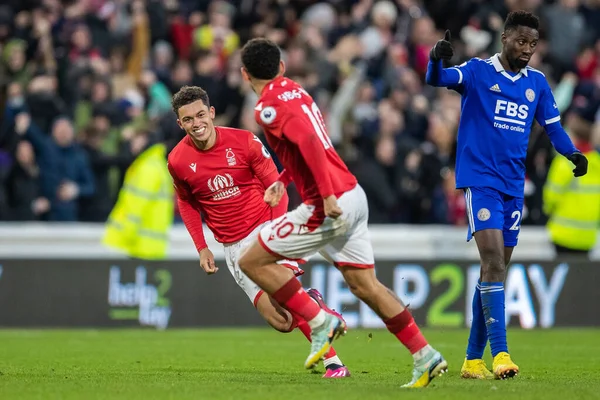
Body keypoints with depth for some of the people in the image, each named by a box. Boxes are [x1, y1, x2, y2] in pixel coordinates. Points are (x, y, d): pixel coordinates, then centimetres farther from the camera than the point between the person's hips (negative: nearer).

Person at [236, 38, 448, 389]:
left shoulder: (268, 106, -11)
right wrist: (282, 181, 27)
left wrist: (327, 195, -29)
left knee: (252, 262, 2)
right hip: (353, 195, 9)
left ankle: (322, 323, -1)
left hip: (330, 206, -9)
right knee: (364, 283, 11)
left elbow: (308, 140, -26)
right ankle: (426, 357, 5)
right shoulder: (295, 90, 17)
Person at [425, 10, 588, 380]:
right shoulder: (478, 72, -4)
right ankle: (500, 354, -21)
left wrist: (573, 153, -5)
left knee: (496, 270, 8)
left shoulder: (537, 83, 10)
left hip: (514, 185, 6)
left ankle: (474, 359, 15)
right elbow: (437, 79, -19)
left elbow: (553, 125, 14)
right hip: (481, 179, -6)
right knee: (494, 262, -18)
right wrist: (436, 59, -42)